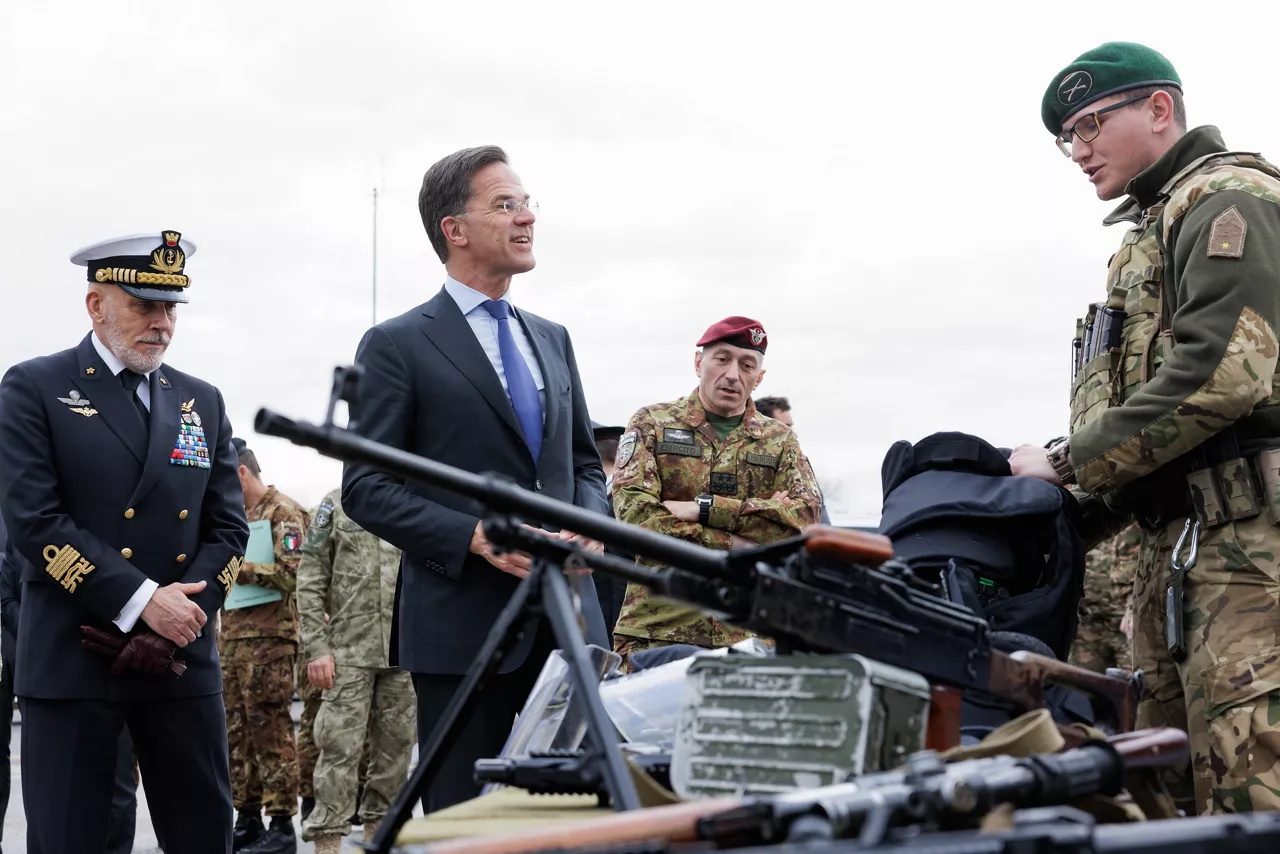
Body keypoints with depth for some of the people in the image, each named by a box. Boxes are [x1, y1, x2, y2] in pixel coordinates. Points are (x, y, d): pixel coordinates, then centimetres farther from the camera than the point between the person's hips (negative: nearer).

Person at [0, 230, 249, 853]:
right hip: (69, 660, -4)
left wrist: (176, 619, -8)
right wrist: (143, 602, -16)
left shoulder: (202, 402, 14)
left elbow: (228, 529, 9)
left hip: (182, 660, 4)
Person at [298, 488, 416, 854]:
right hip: (349, 649, -2)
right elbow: (310, 583, 2)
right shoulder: (337, 504, 5)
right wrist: (317, 647, -6)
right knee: (339, 745, -6)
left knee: (395, 744, 7)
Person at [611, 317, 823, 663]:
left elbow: (805, 515, -4)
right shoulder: (652, 423, 9)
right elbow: (634, 511, -8)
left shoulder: (780, 440, 15)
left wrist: (703, 508, -12)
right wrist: (738, 545, -11)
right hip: (657, 627, -1)